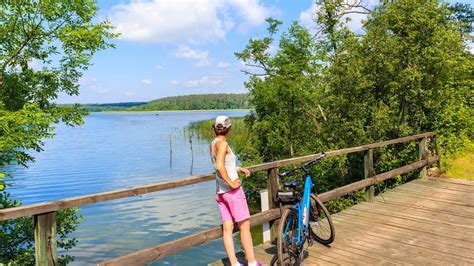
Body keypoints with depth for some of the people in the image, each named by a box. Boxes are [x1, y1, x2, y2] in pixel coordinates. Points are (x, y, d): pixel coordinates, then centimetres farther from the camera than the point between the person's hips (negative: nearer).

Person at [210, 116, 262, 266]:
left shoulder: (212, 144, 12)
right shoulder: (222, 143, -13)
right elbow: (220, 166, -26)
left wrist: (238, 169, 12)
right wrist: (231, 183, -19)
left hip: (220, 192, 8)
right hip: (232, 190, -8)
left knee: (227, 228, 6)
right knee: (244, 226, 1)